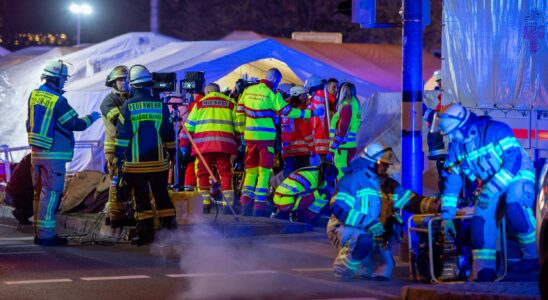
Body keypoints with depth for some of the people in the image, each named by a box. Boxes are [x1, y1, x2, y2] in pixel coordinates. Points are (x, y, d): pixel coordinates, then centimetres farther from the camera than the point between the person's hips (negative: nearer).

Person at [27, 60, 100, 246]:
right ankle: (46, 235, -7)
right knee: (51, 193, -6)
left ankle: (39, 232, 18)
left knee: (39, 192, 13)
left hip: (36, 152, 8)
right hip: (54, 154, -8)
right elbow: (76, 124, -12)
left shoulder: (34, 96, 7)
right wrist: (91, 118, 5)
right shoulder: (58, 101, -17)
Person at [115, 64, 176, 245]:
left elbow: (121, 135, -6)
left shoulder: (128, 107, -6)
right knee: (162, 195, 13)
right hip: (159, 162, 2)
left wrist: (118, 156, 0)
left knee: (141, 198, 2)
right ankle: (169, 226, 12)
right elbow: (169, 133, 8)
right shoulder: (160, 105, 1)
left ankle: (145, 233, -1)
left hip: (135, 163, -2)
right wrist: (172, 152, 20)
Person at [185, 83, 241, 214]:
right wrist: (237, 142, 22)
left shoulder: (200, 103, 14)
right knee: (225, 173, 3)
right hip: (224, 143, 0)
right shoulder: (230, 103, 15)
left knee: (203, 173, 9)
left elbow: (189, 125, 12)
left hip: (203, 143, 0)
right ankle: (227, 203, -5)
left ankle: (205, 202, 5)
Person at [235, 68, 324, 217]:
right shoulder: (272, 94, -9)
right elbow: (287, 111, -7)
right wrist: (311, 113, -1)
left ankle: (246, 203, 2)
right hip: (266, 137, -5)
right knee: (264, 171, 1)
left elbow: (239, 112, 12)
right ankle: (259, 207, -1)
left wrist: (242, 130, 23)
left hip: (250, 136, 5)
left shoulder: (248, 91, 8)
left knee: (250, 171, 12)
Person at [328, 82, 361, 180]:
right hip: (349, 146, 9)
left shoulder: (346, 107, -13)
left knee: (341, 178, -10)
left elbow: (342, 131, -18)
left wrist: (332, 149, -17)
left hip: (343, 148, -9)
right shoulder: (354, 105, 13)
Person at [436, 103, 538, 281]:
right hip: (490, 183, 7)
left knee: (515, 209, -34)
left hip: (517, 177, -7)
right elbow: (451, 179, 3)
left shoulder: (494, 131, -23)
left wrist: (490, 190, -31)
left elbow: (514, 160, -29)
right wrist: (446, 216, 0)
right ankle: (483, 272, -9)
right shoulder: (456, 147, -1)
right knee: (480, 221, -14)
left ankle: (534, 257, -20)